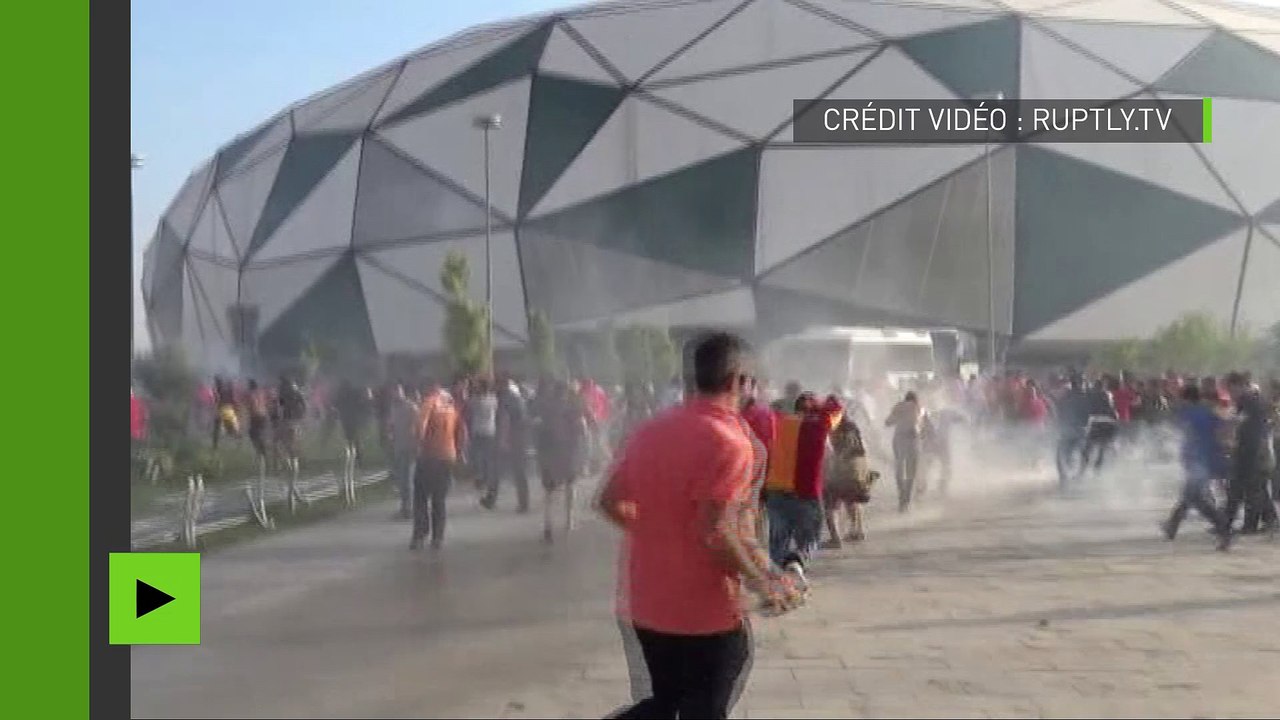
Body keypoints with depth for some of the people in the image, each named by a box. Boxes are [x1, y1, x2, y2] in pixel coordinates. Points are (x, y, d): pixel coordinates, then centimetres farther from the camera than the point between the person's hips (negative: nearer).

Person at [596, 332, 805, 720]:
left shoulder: (650, 430, 5)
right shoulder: (730, 443, -18)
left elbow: (611, 502, 11)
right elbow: (715, 533, -24)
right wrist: (761, 584, -11)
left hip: (645, 605, 7)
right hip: (704, 613, -7)